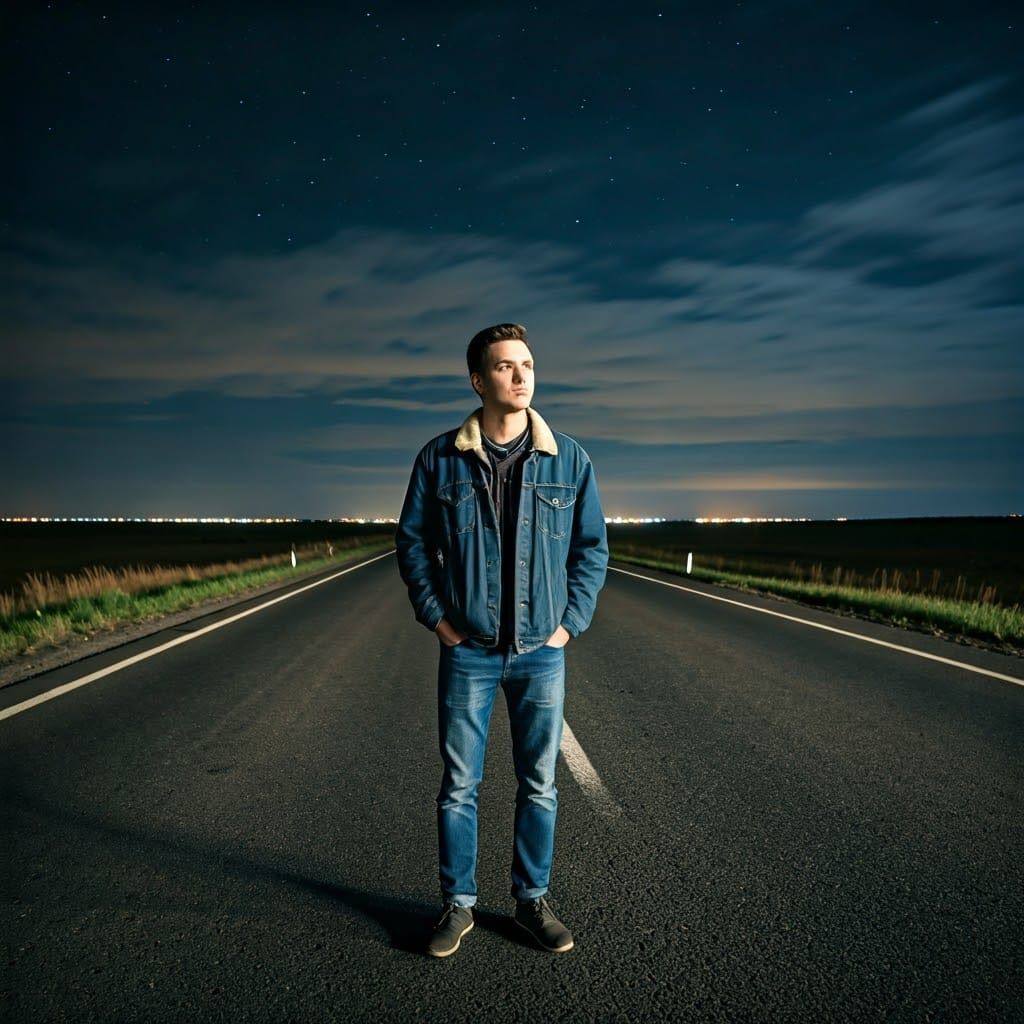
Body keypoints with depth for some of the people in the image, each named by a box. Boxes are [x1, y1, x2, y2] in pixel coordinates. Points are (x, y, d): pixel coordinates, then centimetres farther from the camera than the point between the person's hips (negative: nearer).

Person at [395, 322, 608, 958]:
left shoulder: (568, 459, -2)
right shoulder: (441, 458, -4)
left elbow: (593, 546, 4)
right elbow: (412, 542, 3)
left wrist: (570, 622, -2)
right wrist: (437, 618, -3)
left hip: (542, 653, 1)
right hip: (468, 652, -1)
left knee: (540, 786, 12)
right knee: (459, 786, 10)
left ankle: (533, 900, 32)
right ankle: (458, 906, 28)